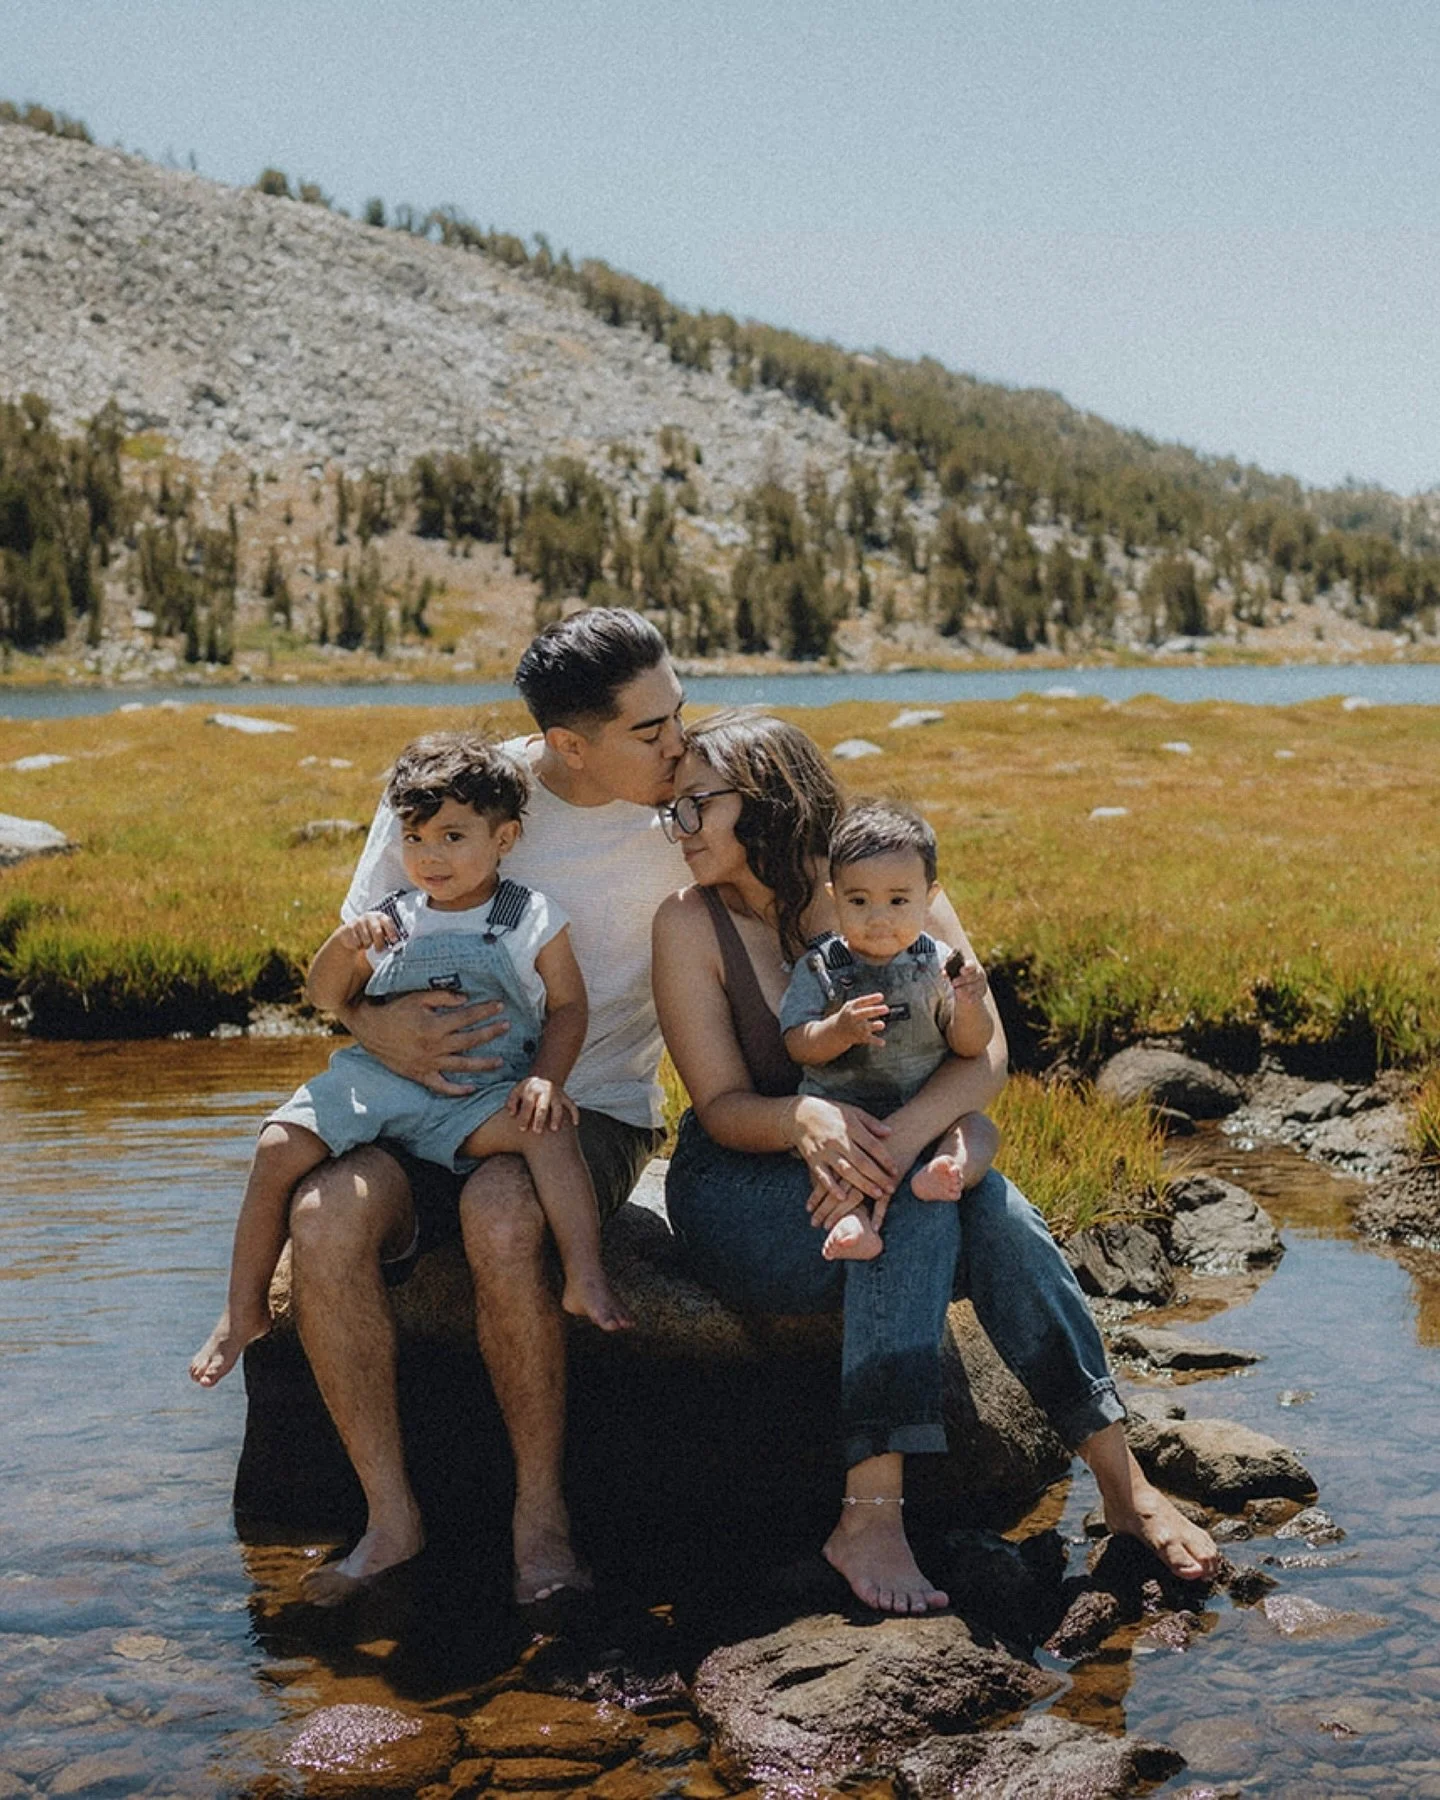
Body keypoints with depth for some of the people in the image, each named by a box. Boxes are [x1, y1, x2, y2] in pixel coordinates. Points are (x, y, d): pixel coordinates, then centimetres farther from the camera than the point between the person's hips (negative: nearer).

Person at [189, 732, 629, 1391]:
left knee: (545, 1127, -33)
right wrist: (344, 943, -7)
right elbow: (324, 998, 14)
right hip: (378, 1080, 3)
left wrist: (546, 1078, -13)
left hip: (478, 1095, -2)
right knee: (279, 1149, -16)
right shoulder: (391, 921, 9)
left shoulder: (531, 920, 3)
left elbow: (567, 1005, 5)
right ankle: (243, 1311, -1)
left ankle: (585, 1280, -30)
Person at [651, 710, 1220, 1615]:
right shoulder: (693, 924, -6)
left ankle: (1124, 1480, -25)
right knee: (917, 1199, -33)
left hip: (899, 1157, 2)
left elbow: (987, 1053, -15)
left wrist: (906, 1133, -35)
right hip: (741, 1194, -2)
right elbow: (722, 1105, -10)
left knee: (994, 1210, -30)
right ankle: (874, 1512, -37)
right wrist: (806, 1119, -34)